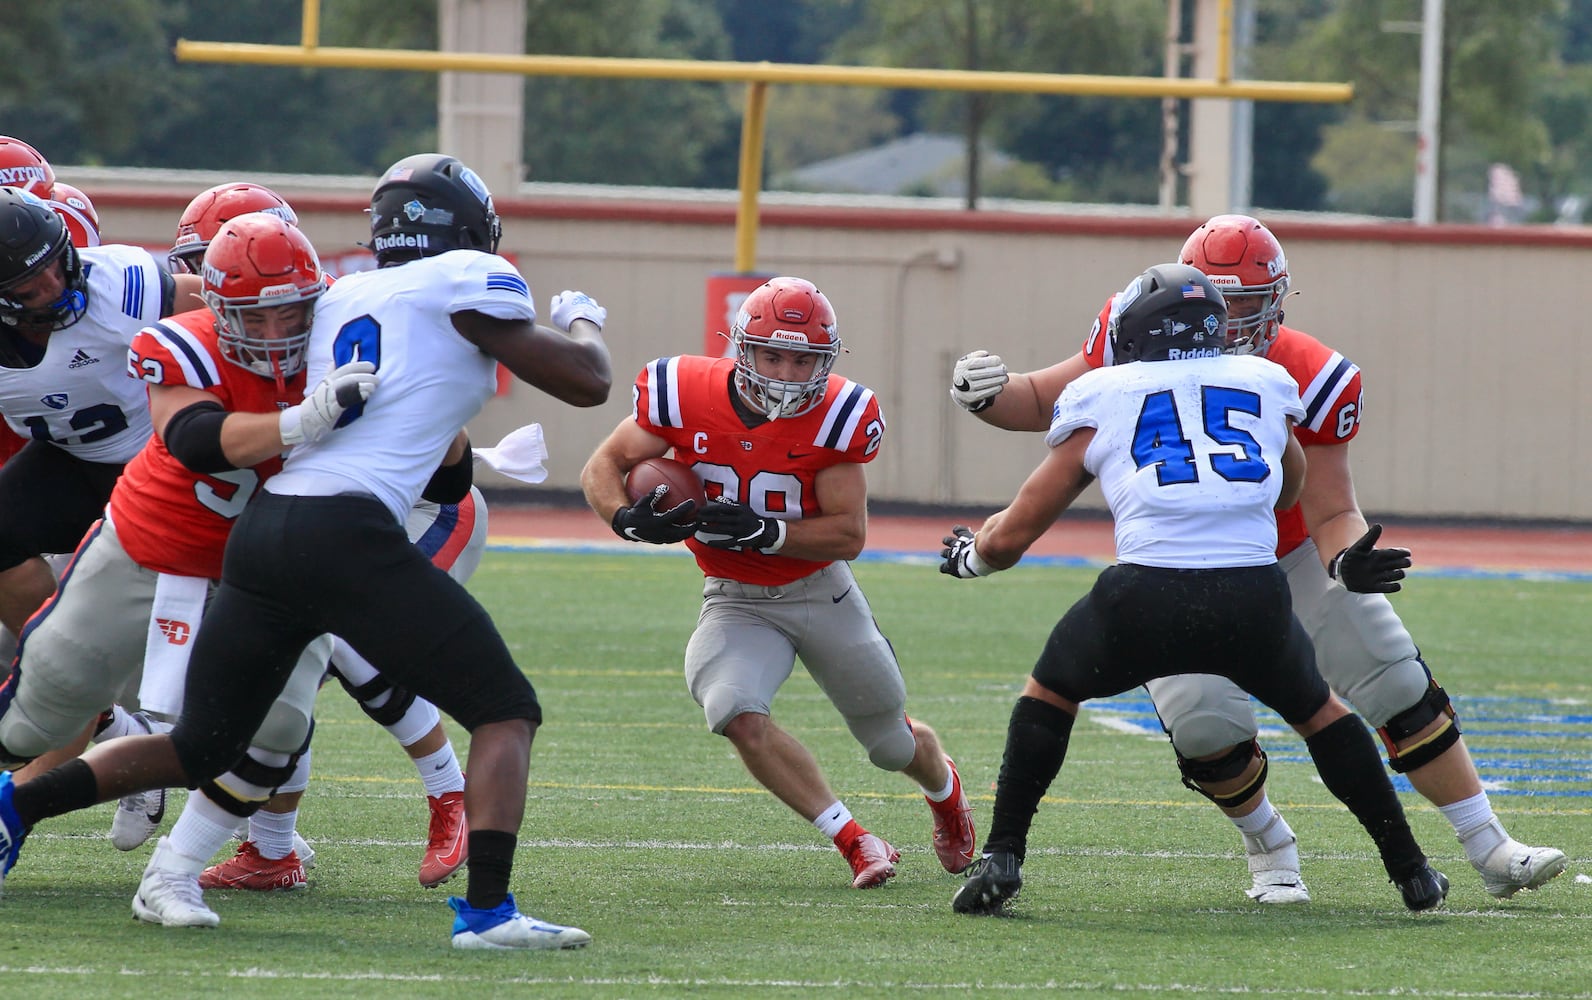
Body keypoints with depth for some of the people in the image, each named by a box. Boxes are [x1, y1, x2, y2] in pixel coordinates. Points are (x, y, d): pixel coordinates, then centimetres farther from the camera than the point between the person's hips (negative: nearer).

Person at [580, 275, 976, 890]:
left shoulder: (835, 416, -20)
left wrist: (759, 531, -33)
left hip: (821, 591, 0)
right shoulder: (685, 395, -18)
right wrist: (628, 518, -30)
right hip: (736, 602, 0)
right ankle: (854, 842, -16)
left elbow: (849, 535, -19)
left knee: (892, 742, 16)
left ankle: (944, 787, 54)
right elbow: (604, 467, -8)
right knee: (740, 718, -30)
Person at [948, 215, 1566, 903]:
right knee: (1206, 727, -18)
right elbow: (1044, 403, -5)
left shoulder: (1307, 382, -25)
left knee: (1401, 691, -3)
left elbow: (1332, 514, -23)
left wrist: (1347, 561, -45)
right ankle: (1271, 853, 13)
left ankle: (1491, 852, 12)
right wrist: (987, 397, -26)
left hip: (1289, 555, 0)